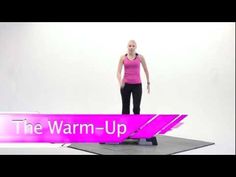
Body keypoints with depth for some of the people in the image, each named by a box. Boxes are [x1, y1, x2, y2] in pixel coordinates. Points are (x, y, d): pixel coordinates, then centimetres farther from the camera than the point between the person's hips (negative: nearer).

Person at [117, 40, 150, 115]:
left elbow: (146, 70, 11)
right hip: (125, 85, 1)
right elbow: (118, 72, -6)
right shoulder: (123, 57, 0)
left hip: (137, 85, -1)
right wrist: (120, 81, -24)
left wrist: (148, 83, 14)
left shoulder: (140, 57, 0)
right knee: (125, 107, 7)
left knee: (136, 107, -3)